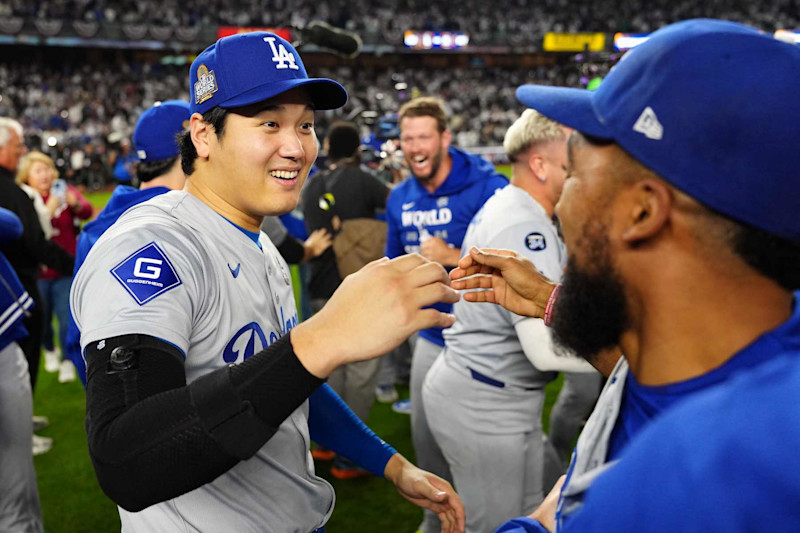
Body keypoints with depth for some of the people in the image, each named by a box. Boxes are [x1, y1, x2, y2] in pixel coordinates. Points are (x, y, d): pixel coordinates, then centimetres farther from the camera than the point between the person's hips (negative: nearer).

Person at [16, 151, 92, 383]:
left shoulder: (64, 190, -4)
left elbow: (87, 212, -15)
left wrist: (76, 204, -37)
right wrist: (48, 210, -35)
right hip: (37, 271, 0)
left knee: (67, 315, -2)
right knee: (43, 316, 14)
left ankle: (67, 360, 16)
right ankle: (50, 351, 42)